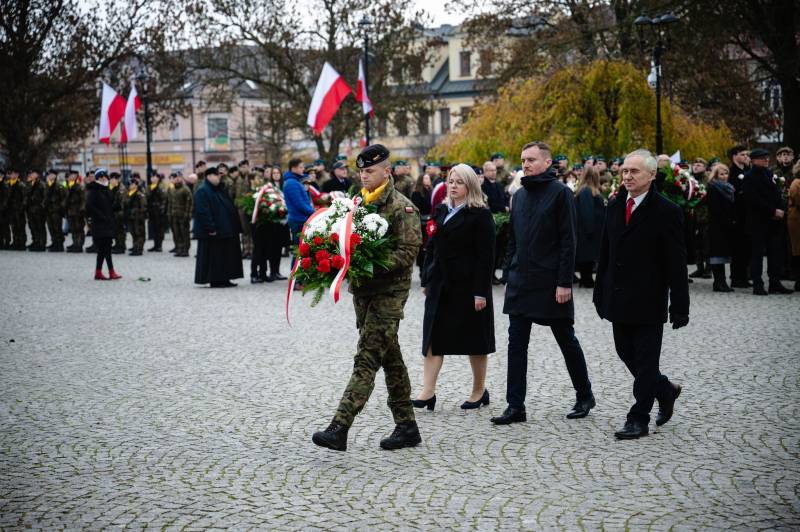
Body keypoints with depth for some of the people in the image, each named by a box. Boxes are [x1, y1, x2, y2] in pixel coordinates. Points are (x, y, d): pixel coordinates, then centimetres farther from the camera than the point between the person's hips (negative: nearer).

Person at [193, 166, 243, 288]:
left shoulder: (220, 190, 17)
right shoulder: (202, 191, -11)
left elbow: (229, 207, 21)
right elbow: (203, 212, -19)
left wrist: (234, 226, 15)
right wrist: (210, 228, -23)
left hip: (225, 230, 9)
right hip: (213, 232, -9)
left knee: (227, 254, 10)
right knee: (214, 256, -4)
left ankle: (224, 279, 15)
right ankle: (215, 281, 1)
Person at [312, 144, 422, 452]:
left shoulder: (402, 207, -8)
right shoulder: (359, 204, 14)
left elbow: (408, 251, -16)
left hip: (388, 293, -8)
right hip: (363, 291, 8)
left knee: (366, 360, -12)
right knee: (390, 359, 13)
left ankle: (339, 428, -17)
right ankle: (407, 427, 21)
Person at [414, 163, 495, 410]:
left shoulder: (480, 215, -7)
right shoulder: (441, 211, 12)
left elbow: (486, 256, -12)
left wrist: (481, 291, -17)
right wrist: (426, 280, 11)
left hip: (467, 285, -6)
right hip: (440, 284, 6)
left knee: (474, 339, 6)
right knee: (433, 337, 0)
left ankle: (479, 390, 20)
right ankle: (428, 392, 0)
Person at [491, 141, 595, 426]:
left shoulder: (560, 193, -8)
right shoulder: (519, 195, 12)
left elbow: (568, 241, -12)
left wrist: (564, 282, -17)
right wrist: (509, 274, 11)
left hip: (551, 282, -6)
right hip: (520, 283, 6)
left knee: (567, 341, 8)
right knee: (516, 344, 2)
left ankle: (585, 397, 25)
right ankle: (515, 406, 5)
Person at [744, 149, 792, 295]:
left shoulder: (770, 173, 16)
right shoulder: (750, 176, -6)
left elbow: (777, 194, 17)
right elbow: (754, 199, -15)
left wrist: (781, 210, -2)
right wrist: (773, 211, -16)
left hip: (774, 220, 7)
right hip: (758, 221, -6)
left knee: (776, 252, 6)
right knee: (757, 252, -2)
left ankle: (775, 283, 12)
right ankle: (757, 285, 0)